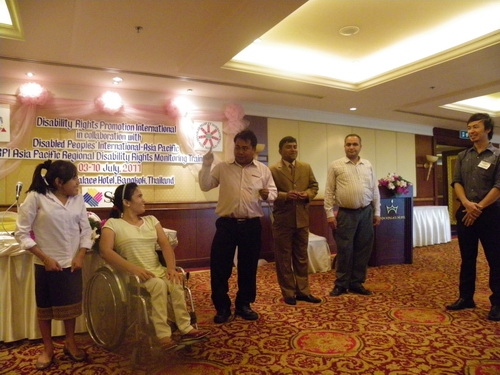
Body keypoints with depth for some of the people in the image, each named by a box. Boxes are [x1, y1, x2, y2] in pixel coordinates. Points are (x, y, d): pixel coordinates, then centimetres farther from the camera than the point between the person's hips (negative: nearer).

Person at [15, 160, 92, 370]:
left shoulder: (78, 199, -1)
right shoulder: (36, 197, -13)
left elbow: (86, 230, 4)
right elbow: (22, 233, -9)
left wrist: (80, 256, -7)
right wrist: (45, 258, -13)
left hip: (72, 263, 3)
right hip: (46, 264, -3)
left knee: (71, 304, 14)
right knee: (45, 307, 12)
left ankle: (70, 343, 35)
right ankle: (48, 349, 32)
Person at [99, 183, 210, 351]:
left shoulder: (150, 220, 14)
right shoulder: (113, 224, -1)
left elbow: (165, 245, 4)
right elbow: (105, 251, -16)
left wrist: (171, 268, -15)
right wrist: (134, 269, -27)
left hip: (158, 271, 4)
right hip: (133, 274, -4)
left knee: (175, 283, -27)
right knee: (159, 284, -33)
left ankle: (185, 328, -20)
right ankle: (162, 335, -27)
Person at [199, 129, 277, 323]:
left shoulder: (263, 170, 5)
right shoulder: (222, 167, 4)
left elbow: (273, 192, 8)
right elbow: (205, 186, -1)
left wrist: (267, 195, -15)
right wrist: (206, 164, -13)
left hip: (251, 225, 1)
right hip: (226, 224, 0)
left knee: (248, 267, 11)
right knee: (219, 267, 2)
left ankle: (244, 305, 30)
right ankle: (222, 307, 20)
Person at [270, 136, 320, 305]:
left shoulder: (306, 167, 9)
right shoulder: (273, 170, -5)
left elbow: (314, 186, 13)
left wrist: (308, 194, -8)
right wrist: (285, 196, -23)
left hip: (302, 219, 4)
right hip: (282, 220, -4)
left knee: (302, 256, 13)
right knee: (283, 258, 5)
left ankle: (303, 291, 24)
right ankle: (288, 292, 18)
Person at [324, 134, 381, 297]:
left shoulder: (368, 166, 10)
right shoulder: (336, 166, -1)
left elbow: (375, 190, 12)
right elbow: (329, 191, -2)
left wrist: (377, 212, 9)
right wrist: (330, 213, -7)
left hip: (366, 213, 4)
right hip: (345, 214, -3)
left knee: (363, 250, 9)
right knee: (344, 250, 2)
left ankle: (357, 283, 22)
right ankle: (341, 284, 15)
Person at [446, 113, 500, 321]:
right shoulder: (463, 156, 10)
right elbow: (456, 182, 3)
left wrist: (479, 207, -13)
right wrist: (467, 204, -13)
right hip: (465, 212, 4)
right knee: (467, 258, 11)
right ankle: (466, 297, 21)